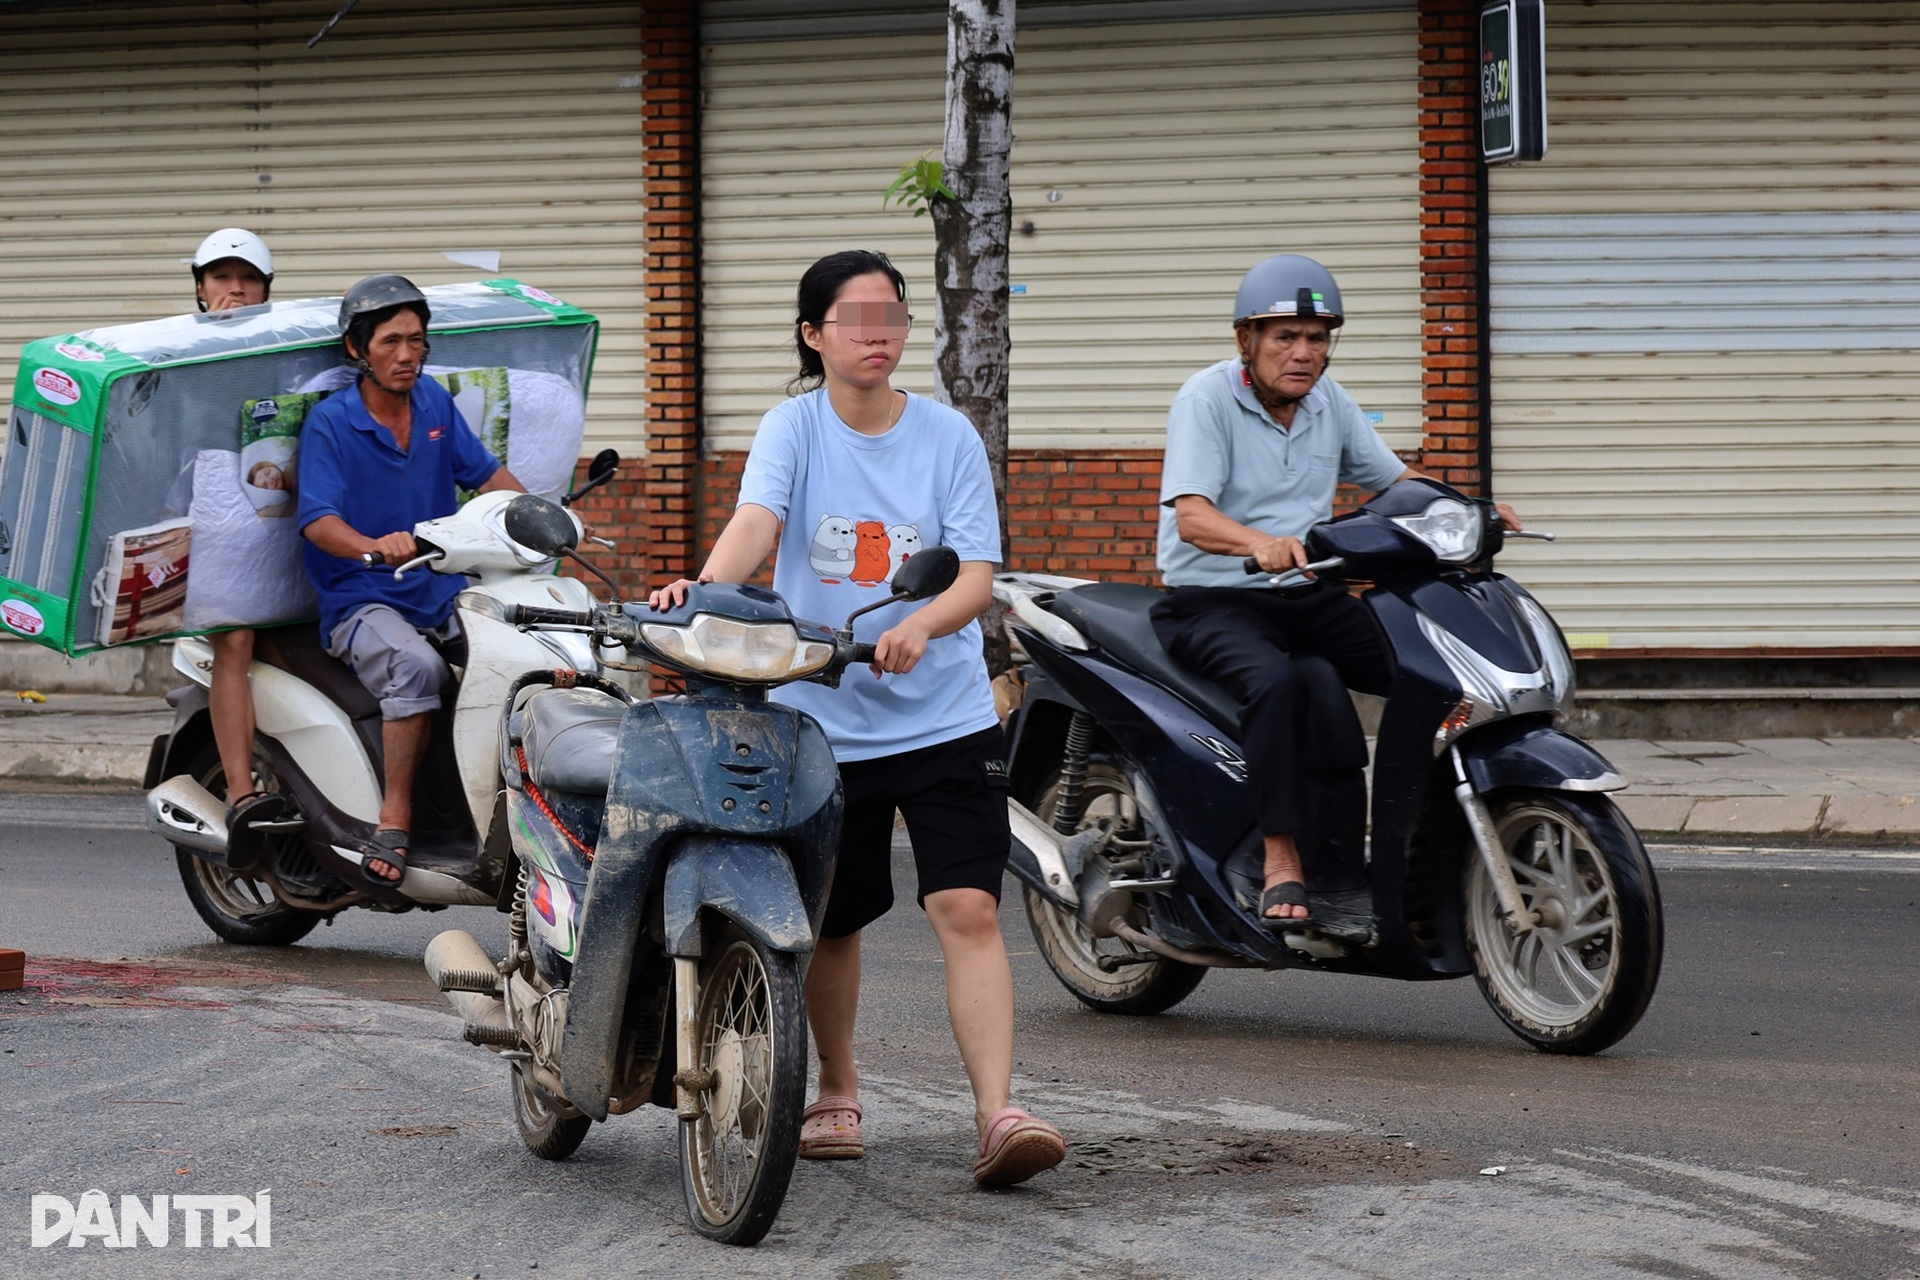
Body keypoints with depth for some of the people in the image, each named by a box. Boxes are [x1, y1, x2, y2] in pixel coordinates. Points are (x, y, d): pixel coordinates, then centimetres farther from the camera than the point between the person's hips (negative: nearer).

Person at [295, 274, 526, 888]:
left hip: (445, 591, 6)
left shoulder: (434, 402, 12)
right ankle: (394, 816, -27)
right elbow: (318, 521, -17)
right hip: (363, 603, -5)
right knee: (416, 665, -36)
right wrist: (375, 546, -38)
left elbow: (485, 473, 13)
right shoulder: (329, 422, -5)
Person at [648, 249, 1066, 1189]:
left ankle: (998, 1115, -18)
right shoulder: (793, 427, -2)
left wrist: (922, 624, -27)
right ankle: (835, 1095, 32)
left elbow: (977, 574, -5)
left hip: (943, 715, 0)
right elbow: (755, 520, -20)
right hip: (820, 716, 0)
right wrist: (703, 590, -40)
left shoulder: (948, 437, 1)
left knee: (967, 908, -13)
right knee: (830, 922, 11)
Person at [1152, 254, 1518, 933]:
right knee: (1277, 682, -37)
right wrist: (1260, 543, -44)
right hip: (1214, 602, -6)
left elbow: (1395, 480, 18)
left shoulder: (1328, 400, 9)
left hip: (1311, 597, 6)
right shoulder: (1206, 398, -11)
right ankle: (1282, 859, -32)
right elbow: (1191, 516, -23)